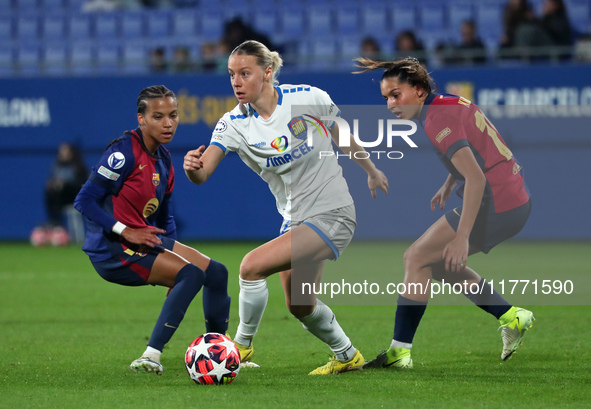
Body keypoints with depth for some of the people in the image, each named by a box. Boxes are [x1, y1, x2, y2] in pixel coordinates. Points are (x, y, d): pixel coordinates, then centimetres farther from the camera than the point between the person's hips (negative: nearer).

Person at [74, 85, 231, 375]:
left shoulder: (164, 160, 10)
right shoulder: (125, 153, -17)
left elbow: (164, 218, 21)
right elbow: (84, 201, -19)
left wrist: (171, 249, 5)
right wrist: (126, 231, -23)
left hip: (144, 239, 9)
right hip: (112, 250, -9)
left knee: (216, 273, 7)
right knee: (191, 274, -25)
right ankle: (150, 357, -27)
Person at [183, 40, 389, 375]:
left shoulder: (308, 98, -14)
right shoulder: (234, 124, -8)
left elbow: (344, 136, 6)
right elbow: (201, 174, -22)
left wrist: (371, 171, 21)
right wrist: (192, 165, -46)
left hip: (332, 214, -6)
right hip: (295, 219, 6)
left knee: (253, 265, -21)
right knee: (299, 306, 17)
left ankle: (243, 344, 0)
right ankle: (347, 356, 43)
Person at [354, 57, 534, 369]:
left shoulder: (438, 119, -18)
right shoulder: (451, 103, 11)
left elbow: (476, 178, -26)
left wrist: (462, 237, -28)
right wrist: (448, 186, 37)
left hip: (495, 207, -10)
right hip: (516, 202, 10)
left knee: (416, 259, -5)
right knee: (437, 262, 19)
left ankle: (399, 351, -3)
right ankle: (511, 318, 20)